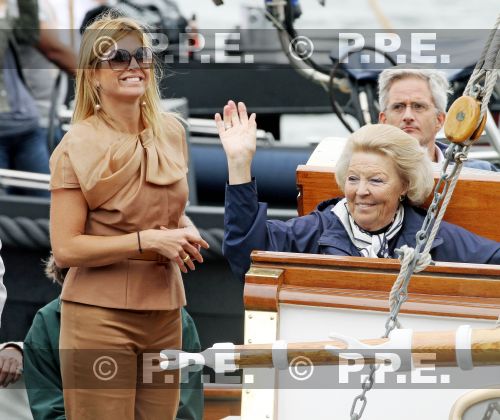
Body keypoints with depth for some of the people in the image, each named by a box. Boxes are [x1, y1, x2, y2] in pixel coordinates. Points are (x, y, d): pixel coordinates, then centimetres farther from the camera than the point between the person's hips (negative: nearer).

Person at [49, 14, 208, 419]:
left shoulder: (172, 132, 7)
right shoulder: (78, 146, -10)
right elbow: (65, 248, -15)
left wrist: (187, 232, 3)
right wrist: (149, 241, -19)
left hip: (164, 311, 6)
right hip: (100, 315, -6)